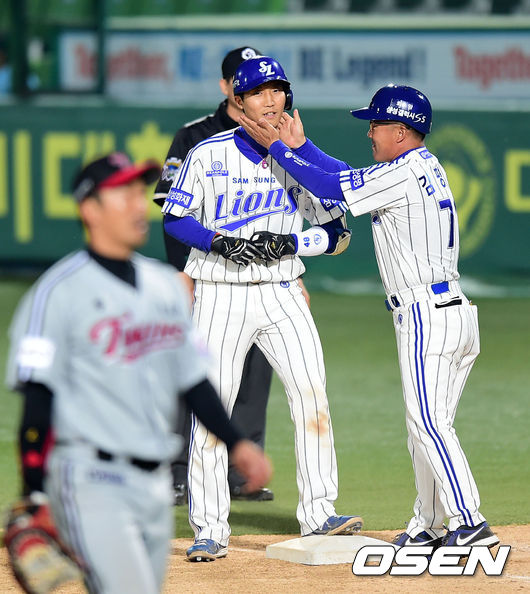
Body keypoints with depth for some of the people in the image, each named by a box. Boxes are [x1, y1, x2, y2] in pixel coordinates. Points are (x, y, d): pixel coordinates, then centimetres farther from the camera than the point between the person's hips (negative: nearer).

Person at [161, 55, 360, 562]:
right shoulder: (209, 155, -3)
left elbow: (335, 232, 5)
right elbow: (174, 219, -2)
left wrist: (287, 244, -13)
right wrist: (221, 243, -17)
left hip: (281, 293, 2)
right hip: (220, 296, -2)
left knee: (312, 396, -9)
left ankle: (317, 514, -1)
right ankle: (210, 532, 2)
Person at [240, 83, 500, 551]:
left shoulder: (404, 173, -12)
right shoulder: (427, 168, 17)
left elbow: (331, 188, -8)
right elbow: (347, 176, 22)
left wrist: (279, 147, 0)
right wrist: (300, 145, 19)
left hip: (426, 315, -10)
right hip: (457, 313, 10)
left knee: (429, 425, -12)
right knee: (427, 426, 14)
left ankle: (470, 524, -18)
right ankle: (427, 528, 18)